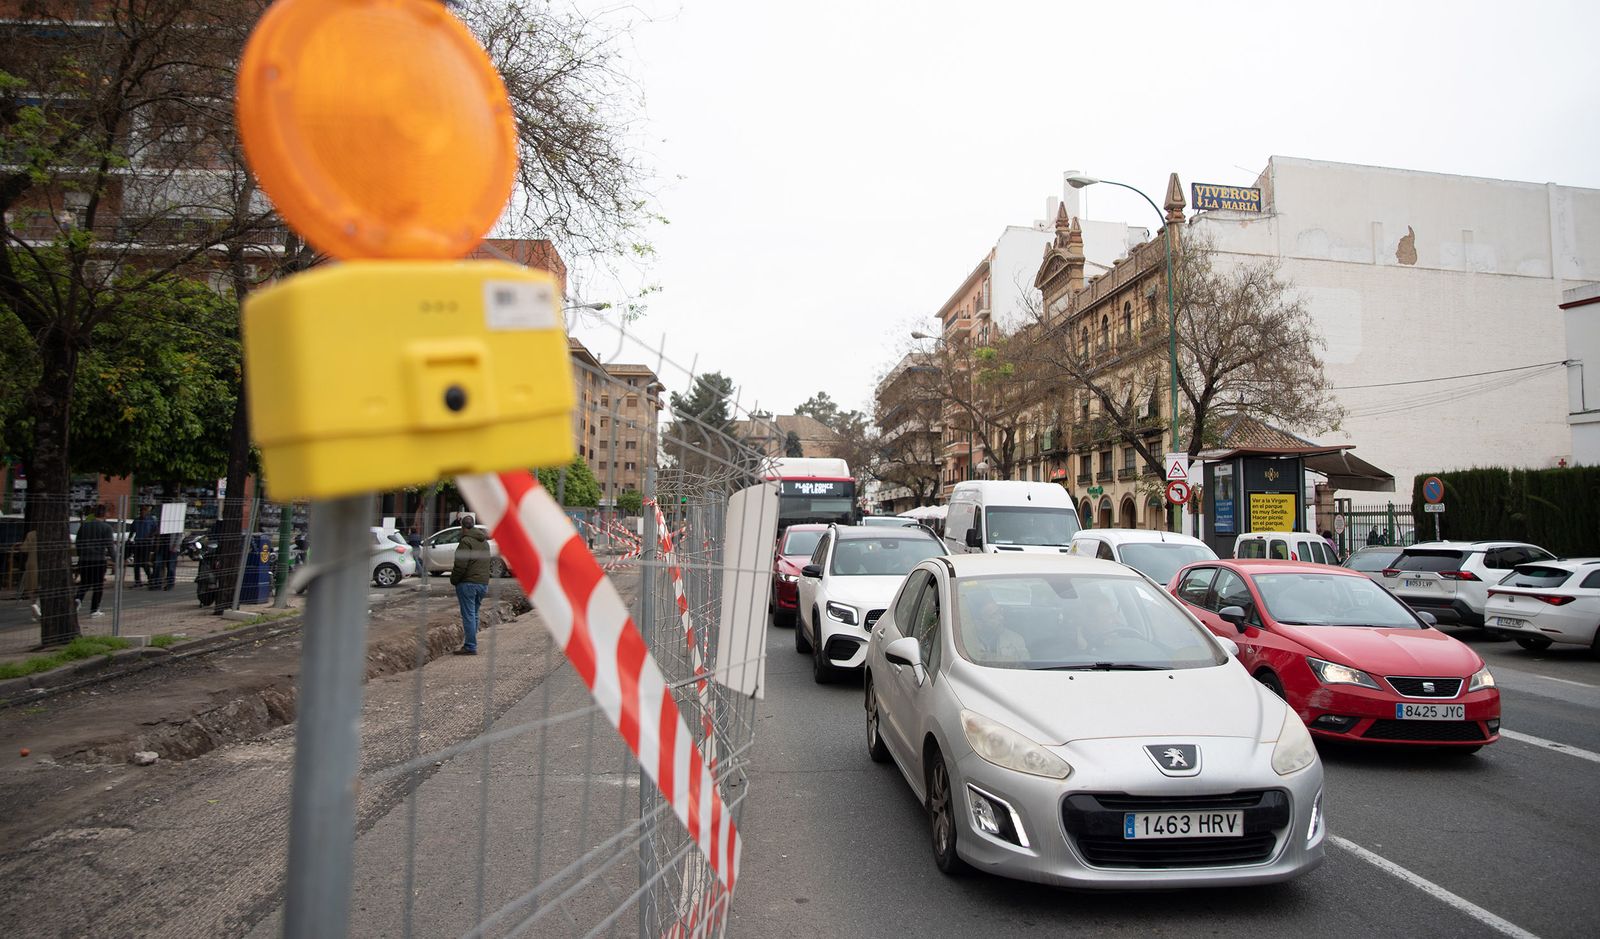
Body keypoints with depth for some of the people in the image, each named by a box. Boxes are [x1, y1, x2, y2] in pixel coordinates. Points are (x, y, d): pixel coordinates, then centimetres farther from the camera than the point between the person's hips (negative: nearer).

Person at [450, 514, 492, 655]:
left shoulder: (466, 541, -12)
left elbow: (461, 565, -17)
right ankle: (471, 644, 20)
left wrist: (453, 579, -2)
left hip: (468, 583, -8)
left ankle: (470, 647, -5)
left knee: (468, 615, -5)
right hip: (483, 583, 8)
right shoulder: (484, 542, 16)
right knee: (474, 614, 15)